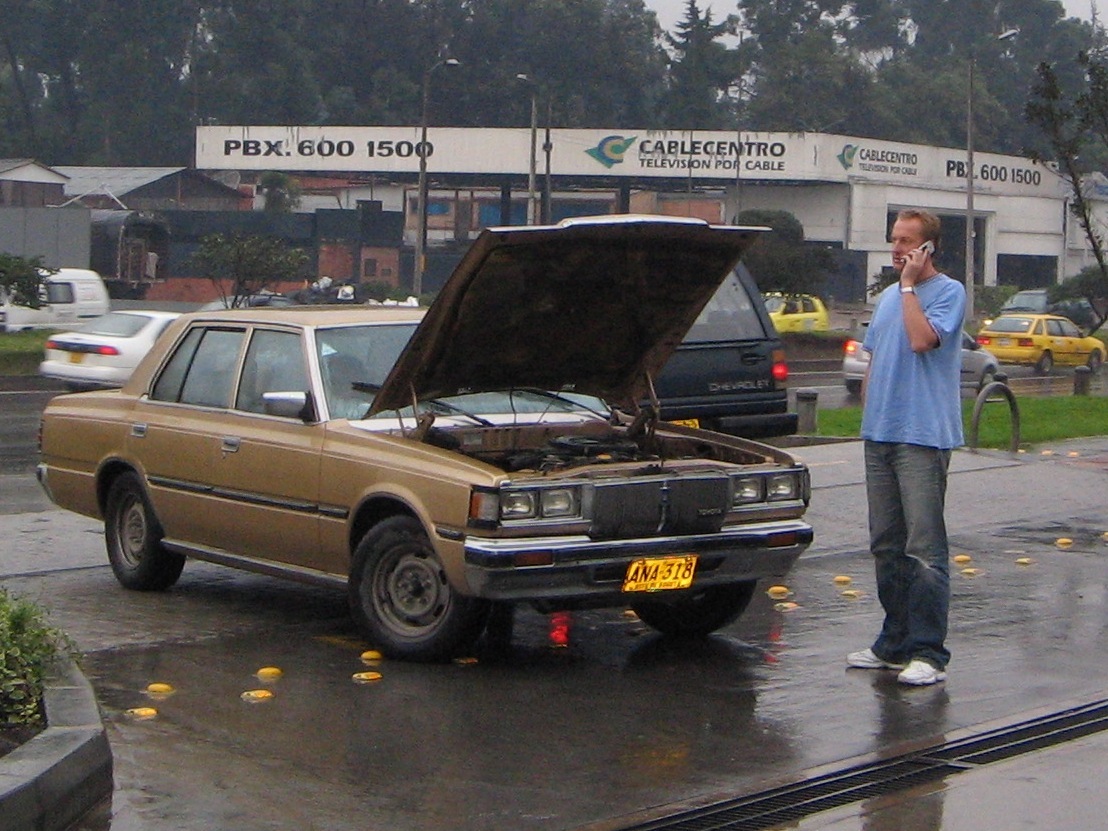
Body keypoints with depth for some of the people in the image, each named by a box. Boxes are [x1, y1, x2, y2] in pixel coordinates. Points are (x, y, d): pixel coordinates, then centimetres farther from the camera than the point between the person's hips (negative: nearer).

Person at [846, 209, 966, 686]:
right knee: (886, 546, 12)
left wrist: (909, 286, -12)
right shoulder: (887, 298, 19)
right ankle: (894, 644, 20)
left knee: (924, 548, -9)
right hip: (880, 434, 8)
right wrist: (868, 417, 16)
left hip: (923, 436, -8)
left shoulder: (948, 292, -5)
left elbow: (922, 340, -21)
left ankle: (929, 653, -7)